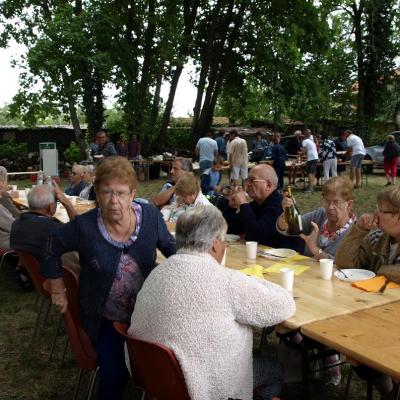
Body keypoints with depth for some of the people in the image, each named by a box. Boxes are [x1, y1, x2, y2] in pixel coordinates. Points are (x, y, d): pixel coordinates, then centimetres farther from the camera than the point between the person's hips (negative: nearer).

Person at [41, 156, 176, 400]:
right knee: (114, 375, -10)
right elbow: (52, 251, -1)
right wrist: (58, 292, 4)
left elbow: (170, 247, 7)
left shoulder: (151, 217, -12)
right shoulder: (83, 227, -19)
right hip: (104, 319, -2)